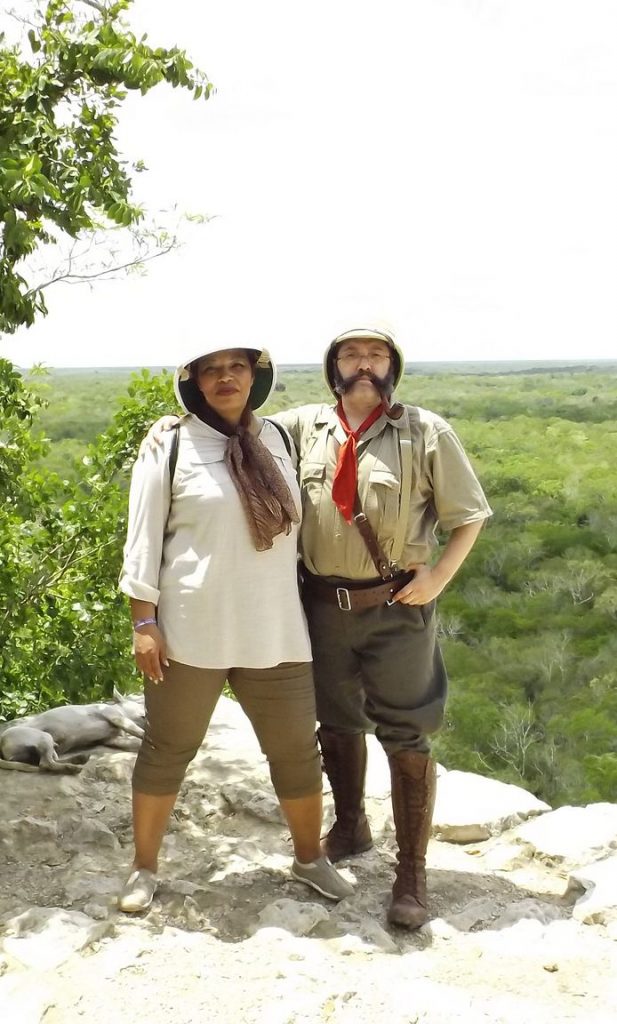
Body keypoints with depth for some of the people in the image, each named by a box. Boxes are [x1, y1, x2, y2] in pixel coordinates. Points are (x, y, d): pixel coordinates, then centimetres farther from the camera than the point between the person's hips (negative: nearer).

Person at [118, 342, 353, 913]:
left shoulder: (278, 439, 7)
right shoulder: (170, 446, -5)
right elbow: (144, 538, -4)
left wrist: (310, 600, 17)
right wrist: (144, 622, -8)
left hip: (275, 631, 4)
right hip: (190, 631, -3)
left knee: (297, 748, 12)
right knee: (168, 749, 10)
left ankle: (309, 857, 34)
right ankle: (144, 868, 29)